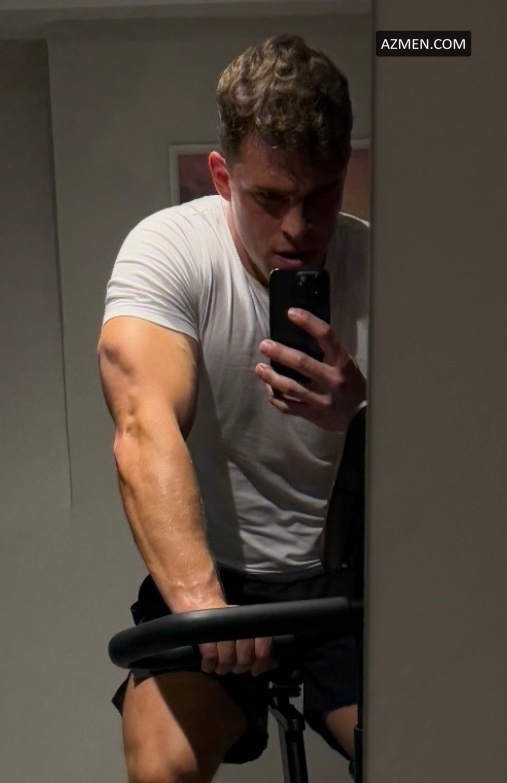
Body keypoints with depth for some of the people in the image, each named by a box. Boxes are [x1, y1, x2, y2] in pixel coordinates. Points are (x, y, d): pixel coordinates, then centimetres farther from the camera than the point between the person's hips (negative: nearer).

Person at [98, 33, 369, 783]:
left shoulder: (366, 264, -5)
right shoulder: (168, 249, -13)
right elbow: (145, 429, -27)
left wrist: (360, 407, -29)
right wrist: (197, 594, -41)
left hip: (343, 577, 2)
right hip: (213, 569, -1)